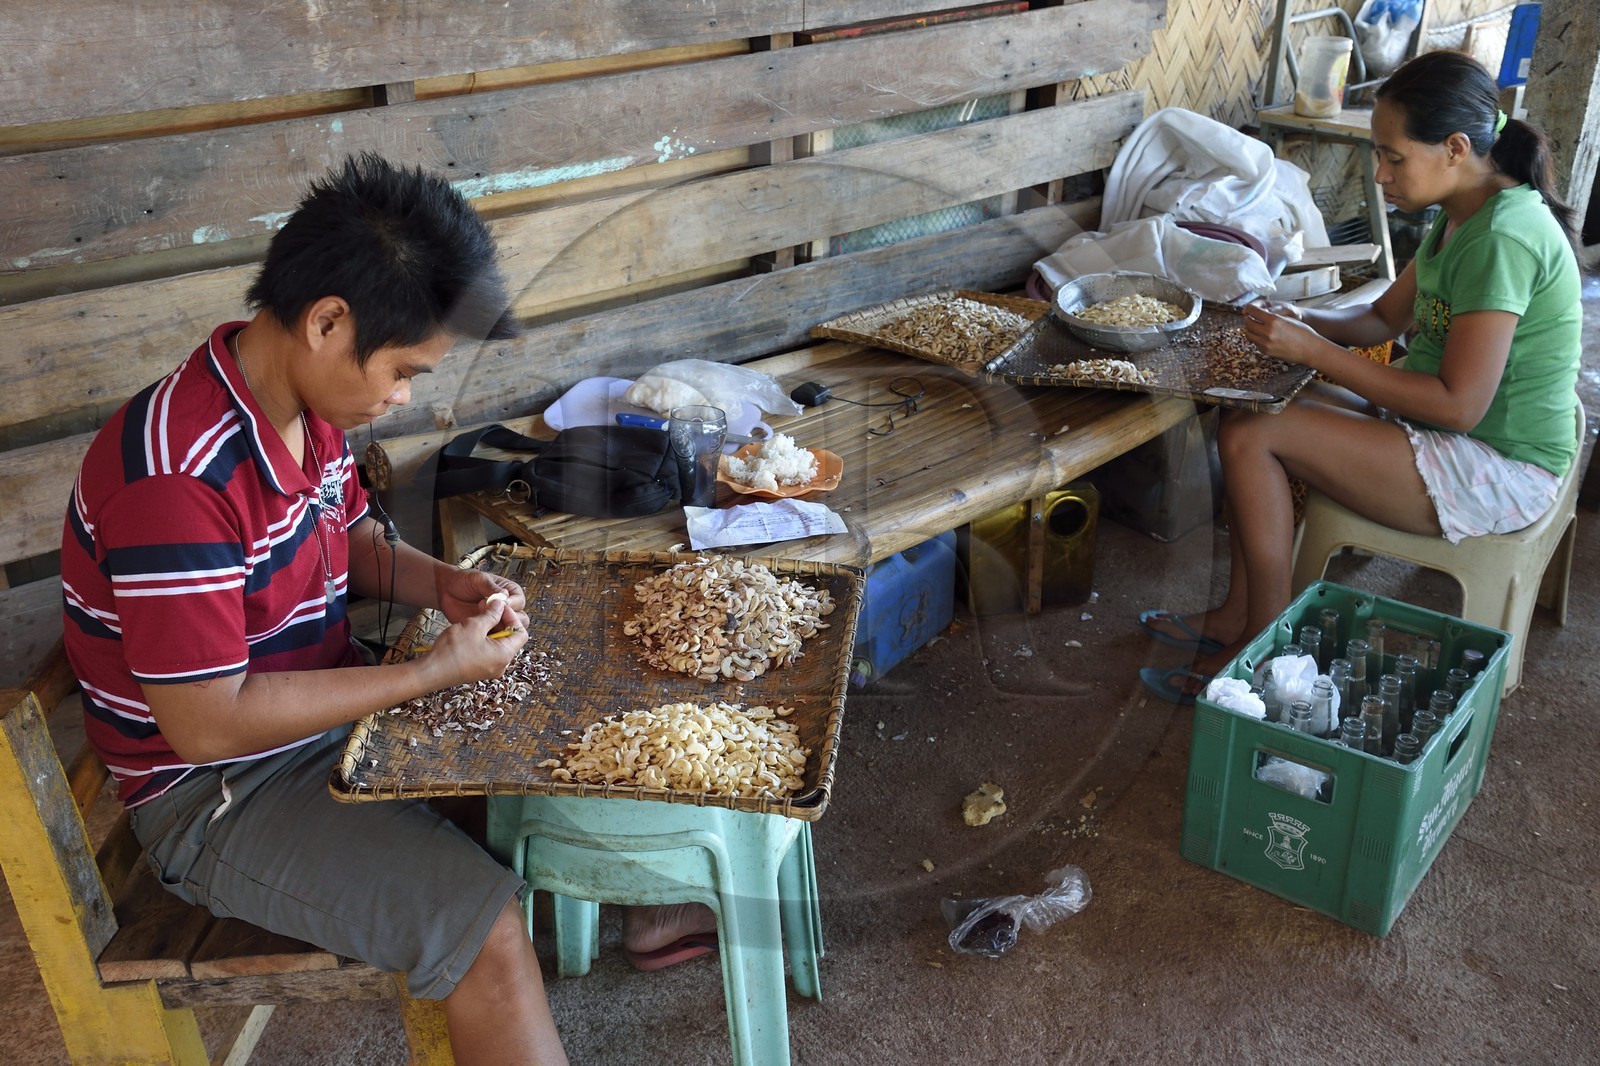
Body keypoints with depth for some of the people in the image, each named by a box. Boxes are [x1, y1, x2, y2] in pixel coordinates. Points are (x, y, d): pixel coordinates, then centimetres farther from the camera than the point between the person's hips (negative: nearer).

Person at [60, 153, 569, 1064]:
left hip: (333, 712, 9)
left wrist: (441, 584, -7)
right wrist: (438, 671, -25)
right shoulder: (178, 477, -32)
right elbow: (207, 724, -29)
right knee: (487, 931, -24)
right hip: (220, 793, -9)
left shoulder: (309, 408, -4)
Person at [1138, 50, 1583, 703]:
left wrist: (1314, 351, -24)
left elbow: (1458, 405, -27)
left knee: (1253, 435, -19)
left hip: (1499, 473, -10)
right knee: (1244, 419, 1)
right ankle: (1236, 616, 8)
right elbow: (1384, 317, 16)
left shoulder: (1501, 238, -24)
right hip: (1446, 432, 10)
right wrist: (1303, 322, -4)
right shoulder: (1464, 215, 7)